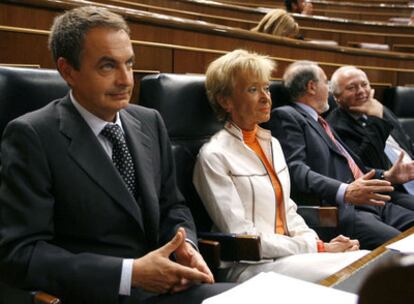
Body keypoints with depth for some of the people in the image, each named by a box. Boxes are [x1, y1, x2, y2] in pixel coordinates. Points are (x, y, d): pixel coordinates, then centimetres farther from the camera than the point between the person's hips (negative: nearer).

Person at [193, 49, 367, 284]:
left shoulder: (272, 143, 15)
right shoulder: (214, 156, -10)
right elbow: (242, 238, -13)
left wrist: (320, 243, -2)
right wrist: (317, 248, -13)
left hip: (288, 253, 8)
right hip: (250, 265, -7)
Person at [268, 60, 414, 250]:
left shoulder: (320, 122, 29)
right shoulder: (285, 117, -1)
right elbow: (294, 170, -16)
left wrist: (386, 177, 20)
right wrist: (345, 192, -28)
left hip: (371, 203, 9)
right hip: (337, 210, -9)